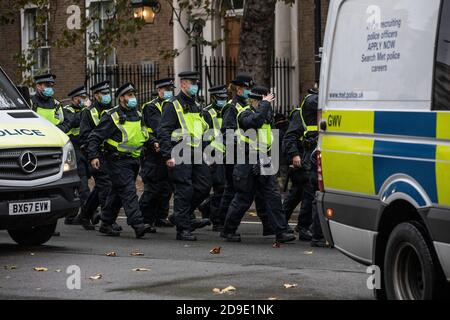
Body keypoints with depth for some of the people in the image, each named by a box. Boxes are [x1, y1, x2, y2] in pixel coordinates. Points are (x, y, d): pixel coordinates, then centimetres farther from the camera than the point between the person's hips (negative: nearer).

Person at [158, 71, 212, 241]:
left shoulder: (196, 106, 18)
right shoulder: (173, 106, -7)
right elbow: (163, 131, -14)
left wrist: (202, 152, 22)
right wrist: (168, 155, -20)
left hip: (196, 155, 8)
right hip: (180, 155, -8)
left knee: (204, 186, 4)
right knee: (184, 190, -7)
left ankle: (186, 215, 20)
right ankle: (183, 229, -1)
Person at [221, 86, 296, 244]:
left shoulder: (264, 112, 16)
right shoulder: (244, 114, -11)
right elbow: (256, 121, -29)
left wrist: (268, 104, 1)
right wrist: (265, 104, -22)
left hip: (264, 164, 7)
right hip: (248, 165, -7)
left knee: (273, 196, -2)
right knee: (243, 199, 2)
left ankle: (281, 232, -2)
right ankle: (228, 231, 17)